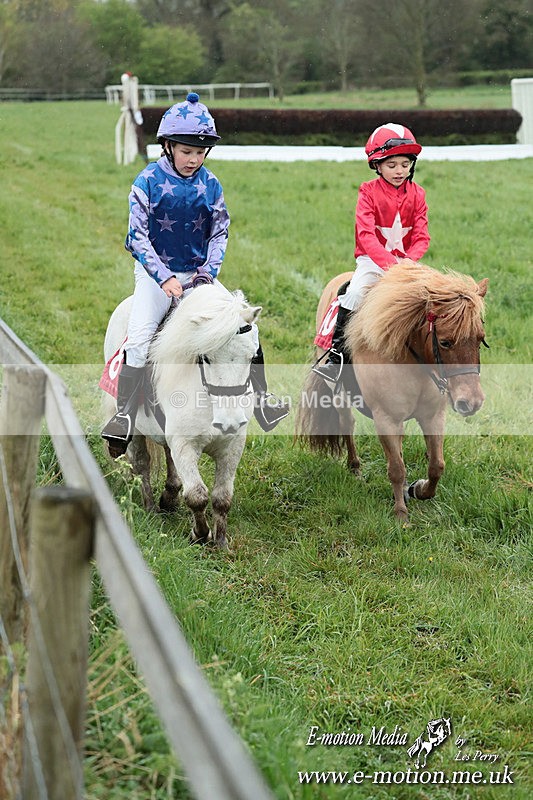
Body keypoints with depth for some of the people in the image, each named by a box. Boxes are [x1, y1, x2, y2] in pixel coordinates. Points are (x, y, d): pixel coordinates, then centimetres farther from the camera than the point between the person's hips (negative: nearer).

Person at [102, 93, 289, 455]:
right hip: (156, 274, -4)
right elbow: (138, 237, -10)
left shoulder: (210, 184, 1)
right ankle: (124, 415, -16)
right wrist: (165, 277, -18)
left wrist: (208, 272, -8)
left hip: (198, 274, 4)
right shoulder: (148, 181, -10)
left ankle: (261, 399, 12)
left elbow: (219, 234, 8)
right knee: (139, 337, -22)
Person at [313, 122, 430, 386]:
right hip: (371, 260, -3)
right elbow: (366, 235, -16)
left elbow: (421, 237, -1)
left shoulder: (417, 194, 4)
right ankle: (337, 353, -21)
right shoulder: (369, 192, -6)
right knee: (355, 292, -28)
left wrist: (408, 261, -20)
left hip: (406, 260, 3)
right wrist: (388, 263, -29)